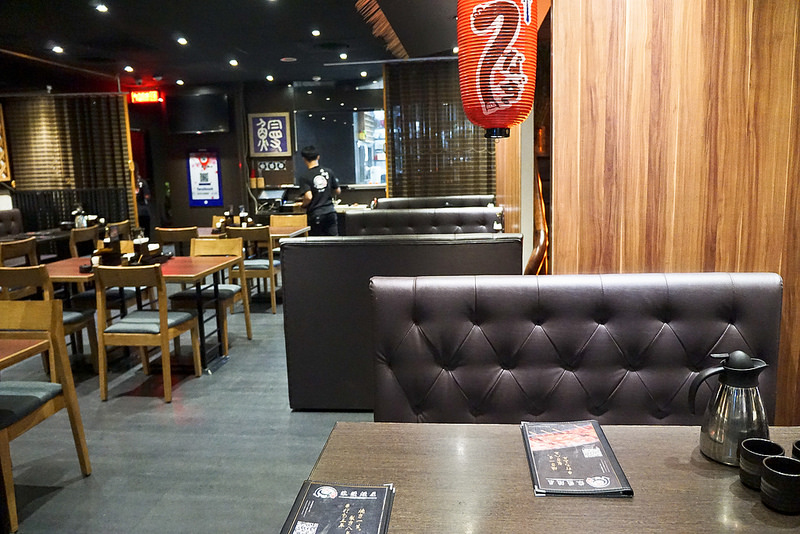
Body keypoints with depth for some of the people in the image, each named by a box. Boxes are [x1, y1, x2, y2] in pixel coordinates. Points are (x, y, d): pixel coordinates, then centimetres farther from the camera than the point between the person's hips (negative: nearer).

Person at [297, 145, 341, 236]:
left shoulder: (304, 176, -10)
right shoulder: (328, 171, 3)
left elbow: (308, 197, -19)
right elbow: (338, 191, 10)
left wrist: (303, 205, 1)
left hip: (315, 214, -3)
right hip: (330, 211, 3)